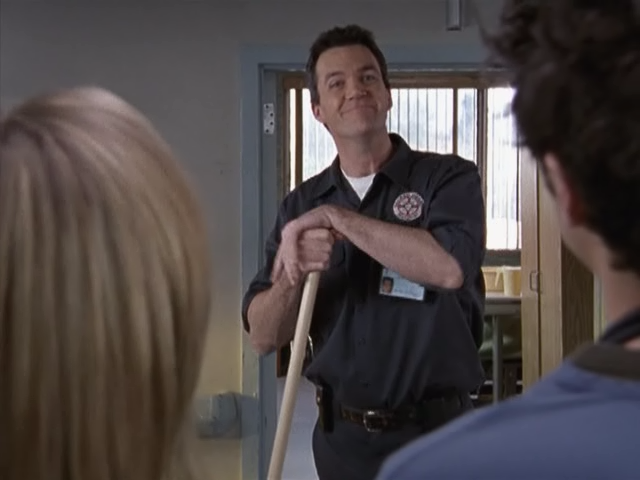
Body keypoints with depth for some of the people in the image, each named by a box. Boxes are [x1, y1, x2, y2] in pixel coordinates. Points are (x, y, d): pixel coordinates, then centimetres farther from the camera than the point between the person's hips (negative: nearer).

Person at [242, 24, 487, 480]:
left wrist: (336, 217, -21)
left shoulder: (448, 177, -7)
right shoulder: (302, 205, 4)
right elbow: (263, 336, 0)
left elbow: (450, 267, -27)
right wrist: (293, 273, -19)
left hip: (433, 432, -3)